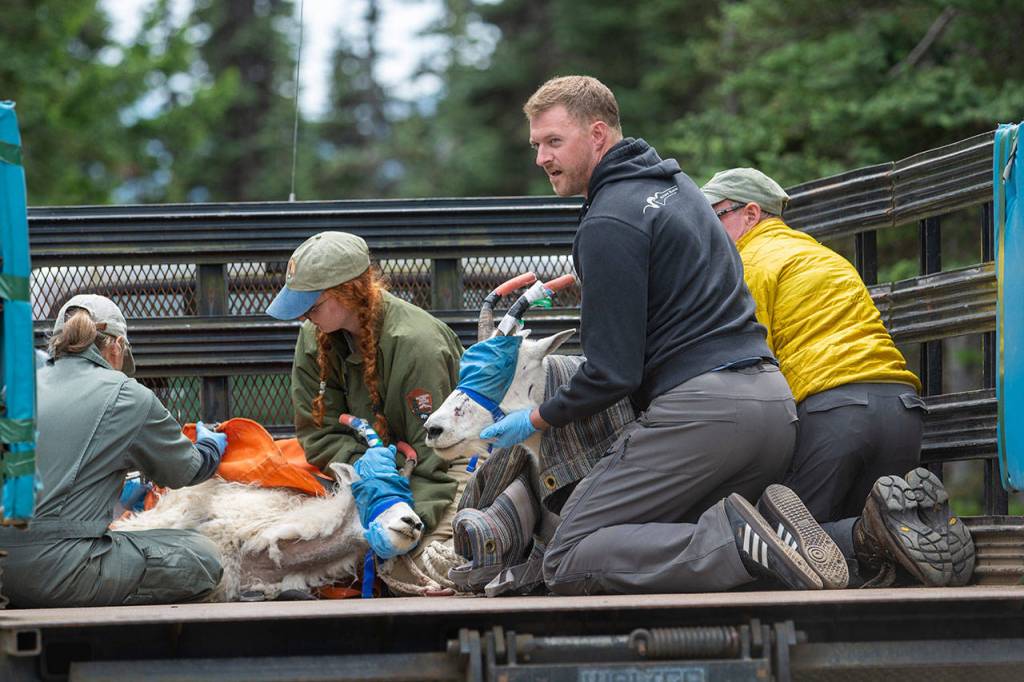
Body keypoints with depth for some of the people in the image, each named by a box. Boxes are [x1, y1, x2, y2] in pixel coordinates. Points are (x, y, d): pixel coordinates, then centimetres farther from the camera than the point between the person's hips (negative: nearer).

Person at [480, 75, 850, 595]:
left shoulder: (609, 221, -8)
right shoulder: (675, 183, 20)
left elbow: (613, 372, -11)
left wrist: (537, 419, 4)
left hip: (700, 411, -9)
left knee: (567, 564, -5)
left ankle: (737, 543, -25)